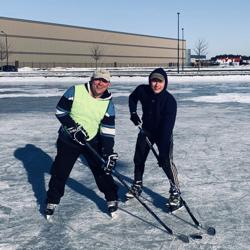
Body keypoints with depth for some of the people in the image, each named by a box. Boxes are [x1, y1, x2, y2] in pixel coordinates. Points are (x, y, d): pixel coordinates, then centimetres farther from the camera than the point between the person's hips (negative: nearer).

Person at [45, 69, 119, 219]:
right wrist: (74, 127, -21)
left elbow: (108, 129, -10)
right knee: (60, 171, 5)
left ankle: (112, 199, 22)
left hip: (92, 140, 1)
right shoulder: (75, 91, -15)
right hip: (68, 139, -1)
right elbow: (60, 111, -10)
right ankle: (52, 201, 25)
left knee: (102, 169, 2)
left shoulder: (108, 102, -9)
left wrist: (109, 152, -18)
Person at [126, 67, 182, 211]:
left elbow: (167, 127, -34)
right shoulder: (142, 90, -18)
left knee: (166, 161, -17)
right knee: (139, 159, 12)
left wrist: (163, 151, -38)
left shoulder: (170, 101, -30)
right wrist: (133, 113, -7)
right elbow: (132, 98, 9)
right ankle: (137, 186, 34)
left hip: (163, 133, -5)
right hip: (146, 130, 5)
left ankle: (176, 192, -3)